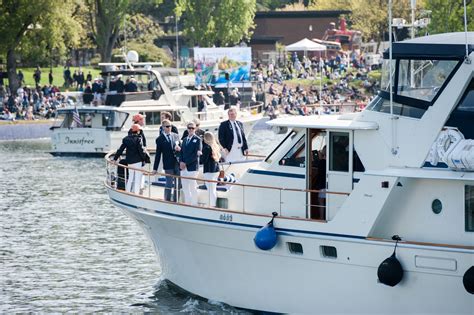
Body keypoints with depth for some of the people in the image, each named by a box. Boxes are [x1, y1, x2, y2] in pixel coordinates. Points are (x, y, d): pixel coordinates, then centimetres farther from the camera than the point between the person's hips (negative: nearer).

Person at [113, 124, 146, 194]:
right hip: (137, 161, -5)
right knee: (137, 179, 0)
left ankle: (127, 192, 20)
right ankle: (136, 193, -2)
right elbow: (141, 150, -13)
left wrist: (115, 158, 13)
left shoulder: (126, 139, 5)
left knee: (130, 178, 17)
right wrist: (143, 160, -3)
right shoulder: (138, 139, -11)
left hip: (129, 162, 5)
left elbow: (120, 150, 6)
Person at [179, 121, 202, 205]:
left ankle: (194, 204, -2)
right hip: (183, 167, 6)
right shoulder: (185, 140, 19)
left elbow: (196, 154, -11)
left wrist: (186, 163, -13)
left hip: (192, 167, -6)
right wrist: (181, 162, -3)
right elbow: (181, 152, 17)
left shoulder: (197, 140, -2)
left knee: (192, 187, -6)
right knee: (185, 188, 7)